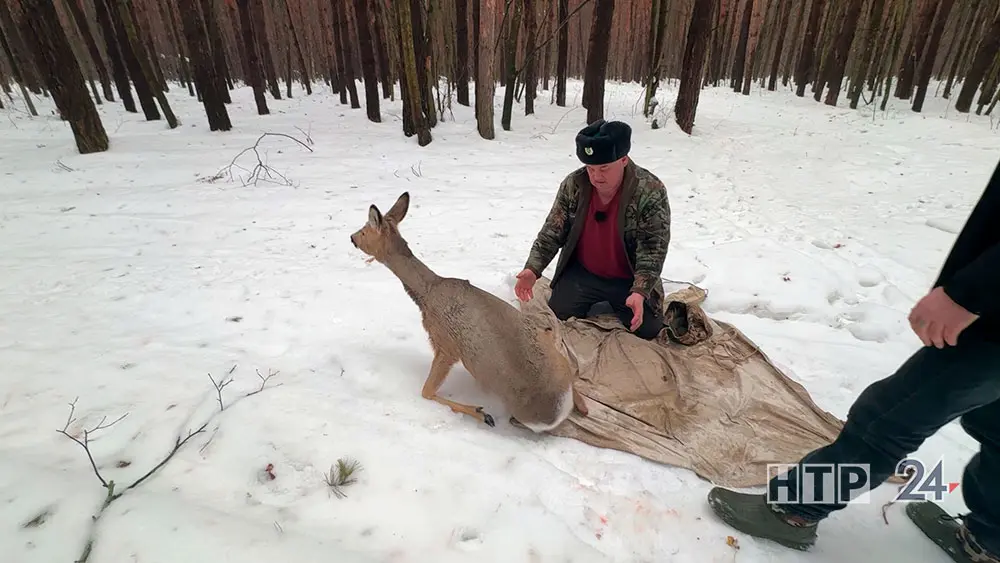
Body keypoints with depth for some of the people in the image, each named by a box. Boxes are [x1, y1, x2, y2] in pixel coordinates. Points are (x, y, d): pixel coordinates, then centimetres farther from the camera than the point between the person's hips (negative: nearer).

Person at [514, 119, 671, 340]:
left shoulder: (651, 192, -23)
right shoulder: (573, 184, -14)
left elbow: (653, 249, -21)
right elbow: (552, 232, -7)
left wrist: (640, 291, -35)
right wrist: (533, 269, -21)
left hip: (628, 279, -1)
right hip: (582, 273, 2)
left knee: (647, 331, -8)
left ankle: (616, 303, 23)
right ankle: (593, 301, 26)